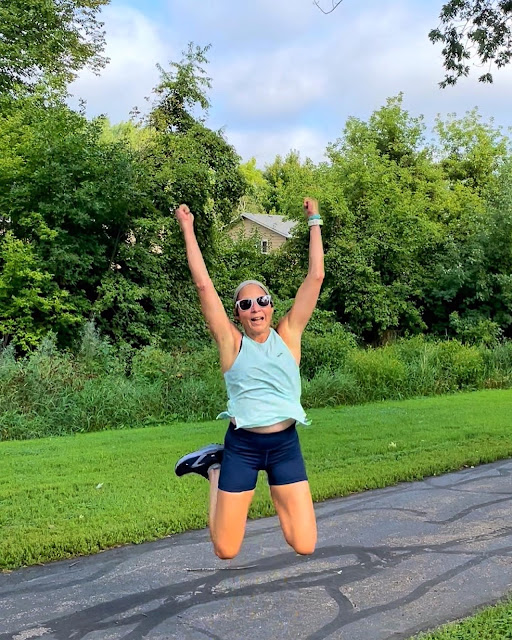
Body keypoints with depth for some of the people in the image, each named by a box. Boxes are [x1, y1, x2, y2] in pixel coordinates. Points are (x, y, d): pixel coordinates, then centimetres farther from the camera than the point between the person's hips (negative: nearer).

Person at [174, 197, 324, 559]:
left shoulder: (288, 336, 4)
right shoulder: (232, 343, -1)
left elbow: (315, 278, 2)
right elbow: (204, 285, -5)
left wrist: (314, 223, 4)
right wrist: (188, 230, -1)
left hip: (285, 444, 2)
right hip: (241, 446, -1)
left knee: (305, 546, -2)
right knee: (226, 550, 7)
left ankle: (278, 496, 27)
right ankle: (215, 467, 29)